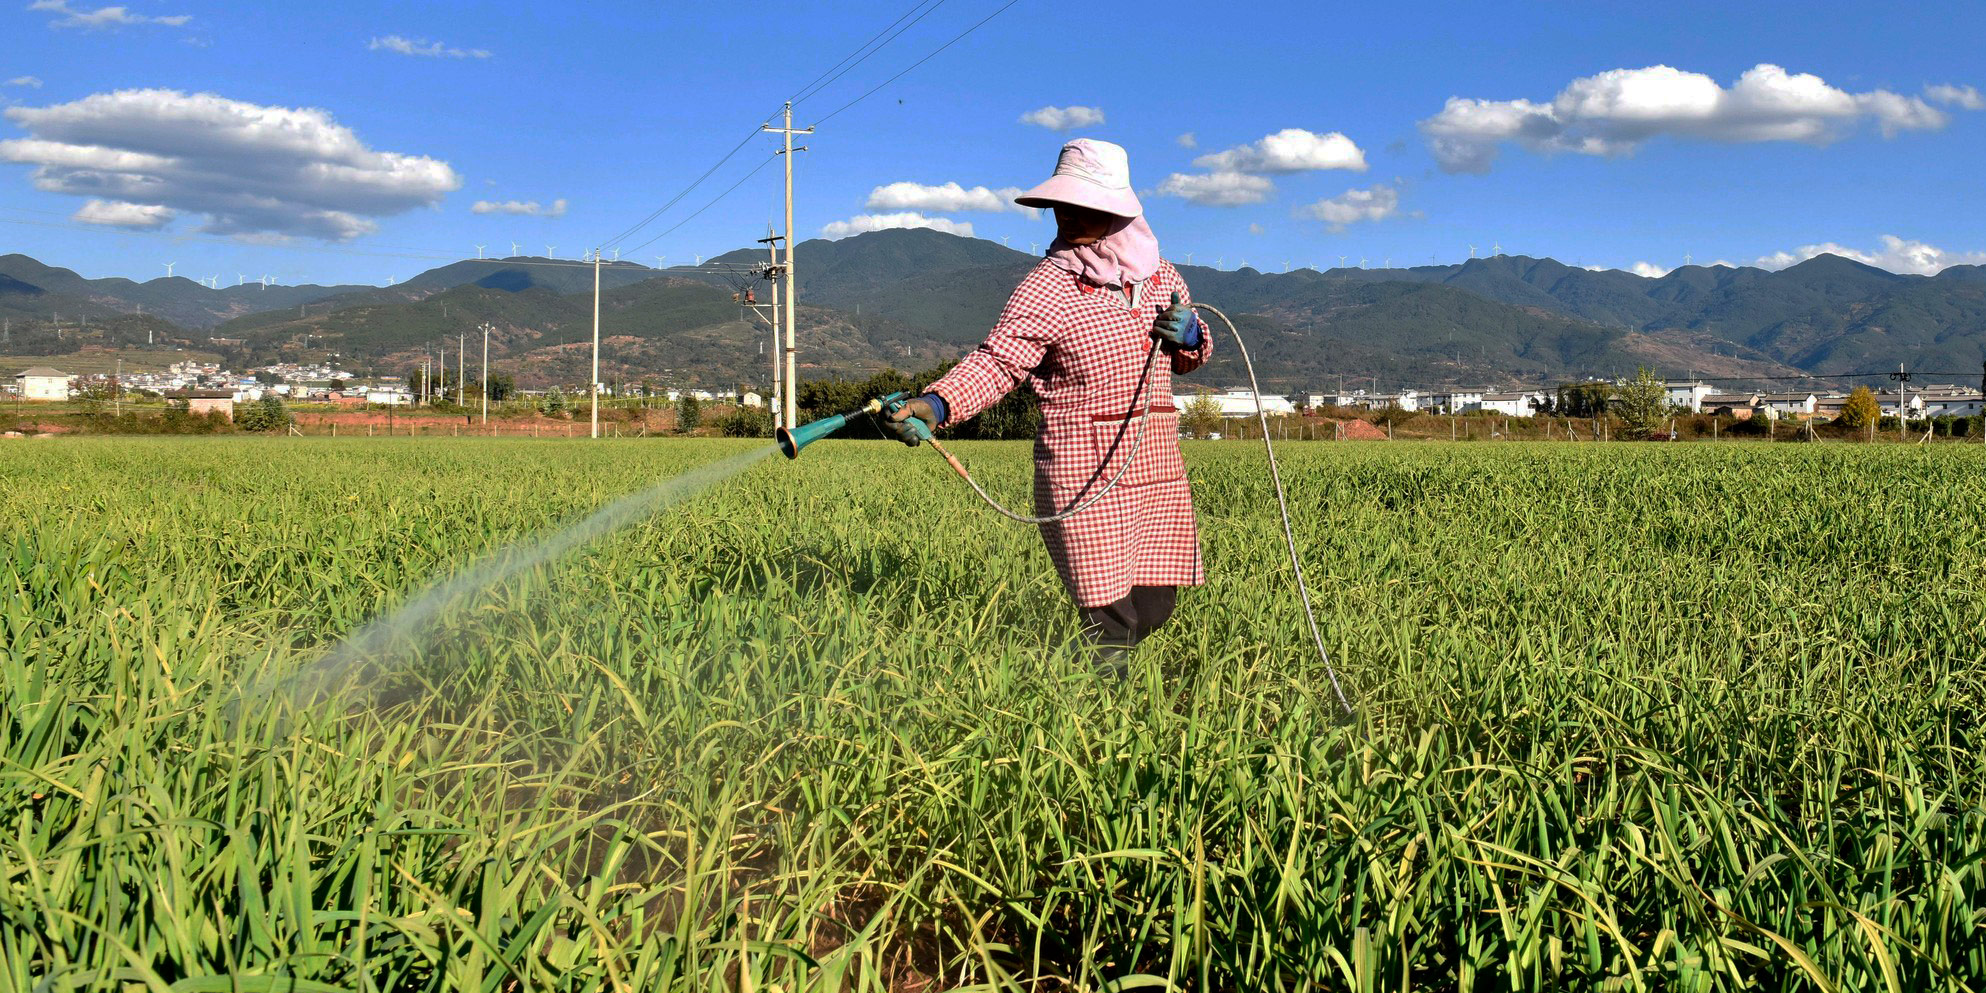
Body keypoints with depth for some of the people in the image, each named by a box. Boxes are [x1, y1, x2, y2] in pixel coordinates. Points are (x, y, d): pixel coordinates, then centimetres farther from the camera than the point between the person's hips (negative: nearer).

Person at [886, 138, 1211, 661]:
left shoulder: (1161, 275, 11)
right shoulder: (1047, 287, -7)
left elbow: (1189, 358, 24)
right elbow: (997, 361, -17)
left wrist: (1189, 337, -1)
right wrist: (935, 404, -34)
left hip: (1158, 464, 6)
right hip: (1084, 465, -6)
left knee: (1155, 607, 11)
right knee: (1109, 618, -8)